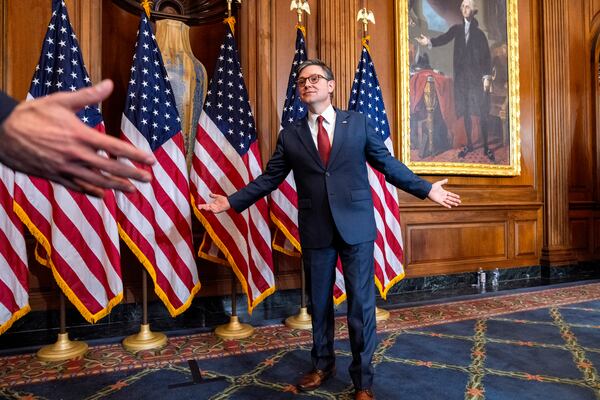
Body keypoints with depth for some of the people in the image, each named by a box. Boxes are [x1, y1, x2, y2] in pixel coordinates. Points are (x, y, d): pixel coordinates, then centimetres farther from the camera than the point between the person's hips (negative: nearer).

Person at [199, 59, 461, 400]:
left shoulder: (358, 123, 4)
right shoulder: (290, 135, 6)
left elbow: (388, 163, 6)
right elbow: (268, 179, 8)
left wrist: (426, 190, 2)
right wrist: (232, 202, 3)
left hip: (356, 226, -1)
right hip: (316, 230, 2)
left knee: (361, 303, 3)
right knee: (319, 302, 15)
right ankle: (323, 365, 37)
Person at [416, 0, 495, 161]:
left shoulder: (479, 32, 4)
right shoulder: (456, 28, 9)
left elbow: (486, 56, 1)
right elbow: (445, 38, -9)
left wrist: (487, 76, -8)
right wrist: (430, 42, -28)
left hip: (477, 77, -2)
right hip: (461, 76, 2)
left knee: (482, 113, -3)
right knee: (466, 112, 8)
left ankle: (486, 147, 5)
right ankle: (469, 144, 19)